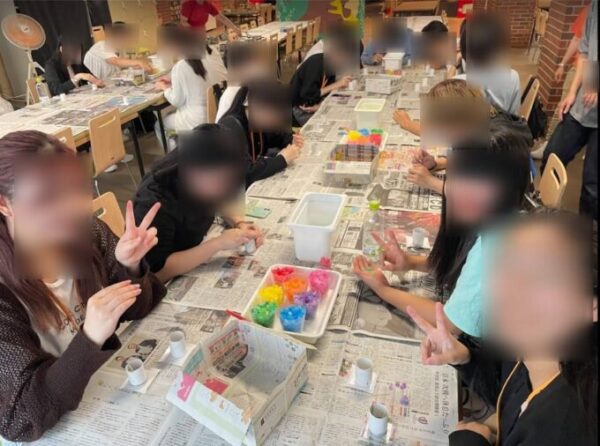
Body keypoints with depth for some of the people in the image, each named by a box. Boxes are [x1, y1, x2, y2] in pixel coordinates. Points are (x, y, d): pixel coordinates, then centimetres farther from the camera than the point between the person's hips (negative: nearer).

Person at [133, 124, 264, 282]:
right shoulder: (155, 203, -33)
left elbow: (221, 201, 6)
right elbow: (157, 271, -34)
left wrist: (239, 224, -14)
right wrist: (217, 244, -36)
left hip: (191, 259, 6)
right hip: (164, 282, -6)